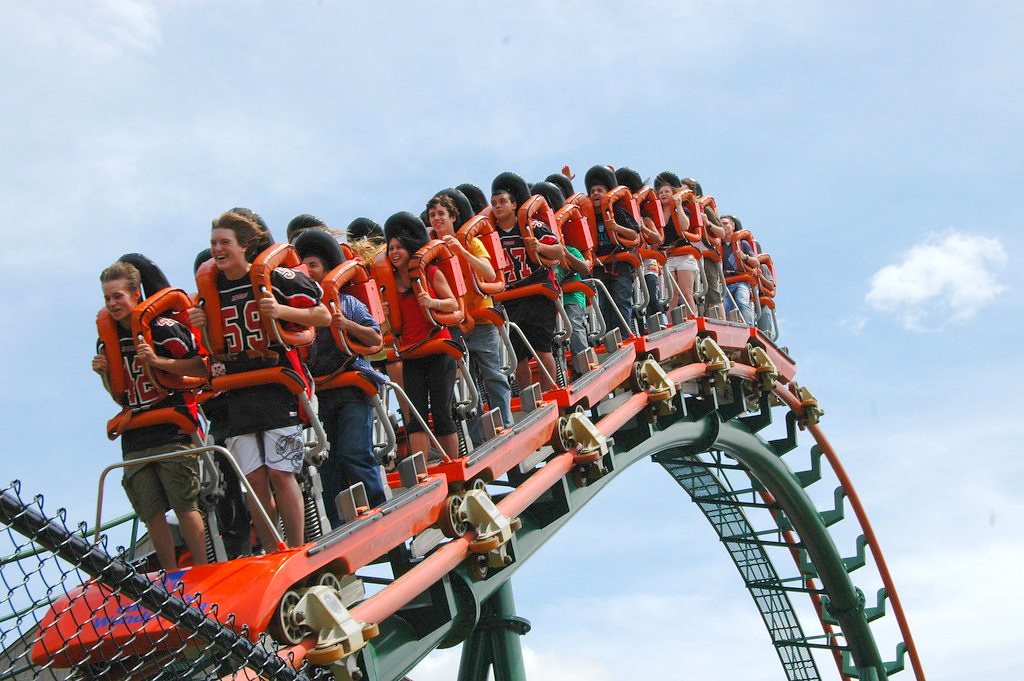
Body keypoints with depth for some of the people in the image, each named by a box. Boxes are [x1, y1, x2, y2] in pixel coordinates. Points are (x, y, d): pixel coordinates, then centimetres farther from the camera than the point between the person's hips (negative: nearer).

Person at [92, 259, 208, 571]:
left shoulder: (163, 328, -7)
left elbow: (202, 367, -10)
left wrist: (158, 361, -19)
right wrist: (105, 373, 2)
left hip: (173, 430, -6)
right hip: (135, 438, 6)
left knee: (185, 506, -7)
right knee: (151, 513, 4)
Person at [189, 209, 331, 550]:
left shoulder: (275, 277, -5)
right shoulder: (212, 291, 12)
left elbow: (324, 316, -3)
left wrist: (281, 311, -17)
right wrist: (203, 326, 0)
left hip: (278, 385, -5)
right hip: (237, 393, 5)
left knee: (280, 473, -9)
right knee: (253, 478, 1)